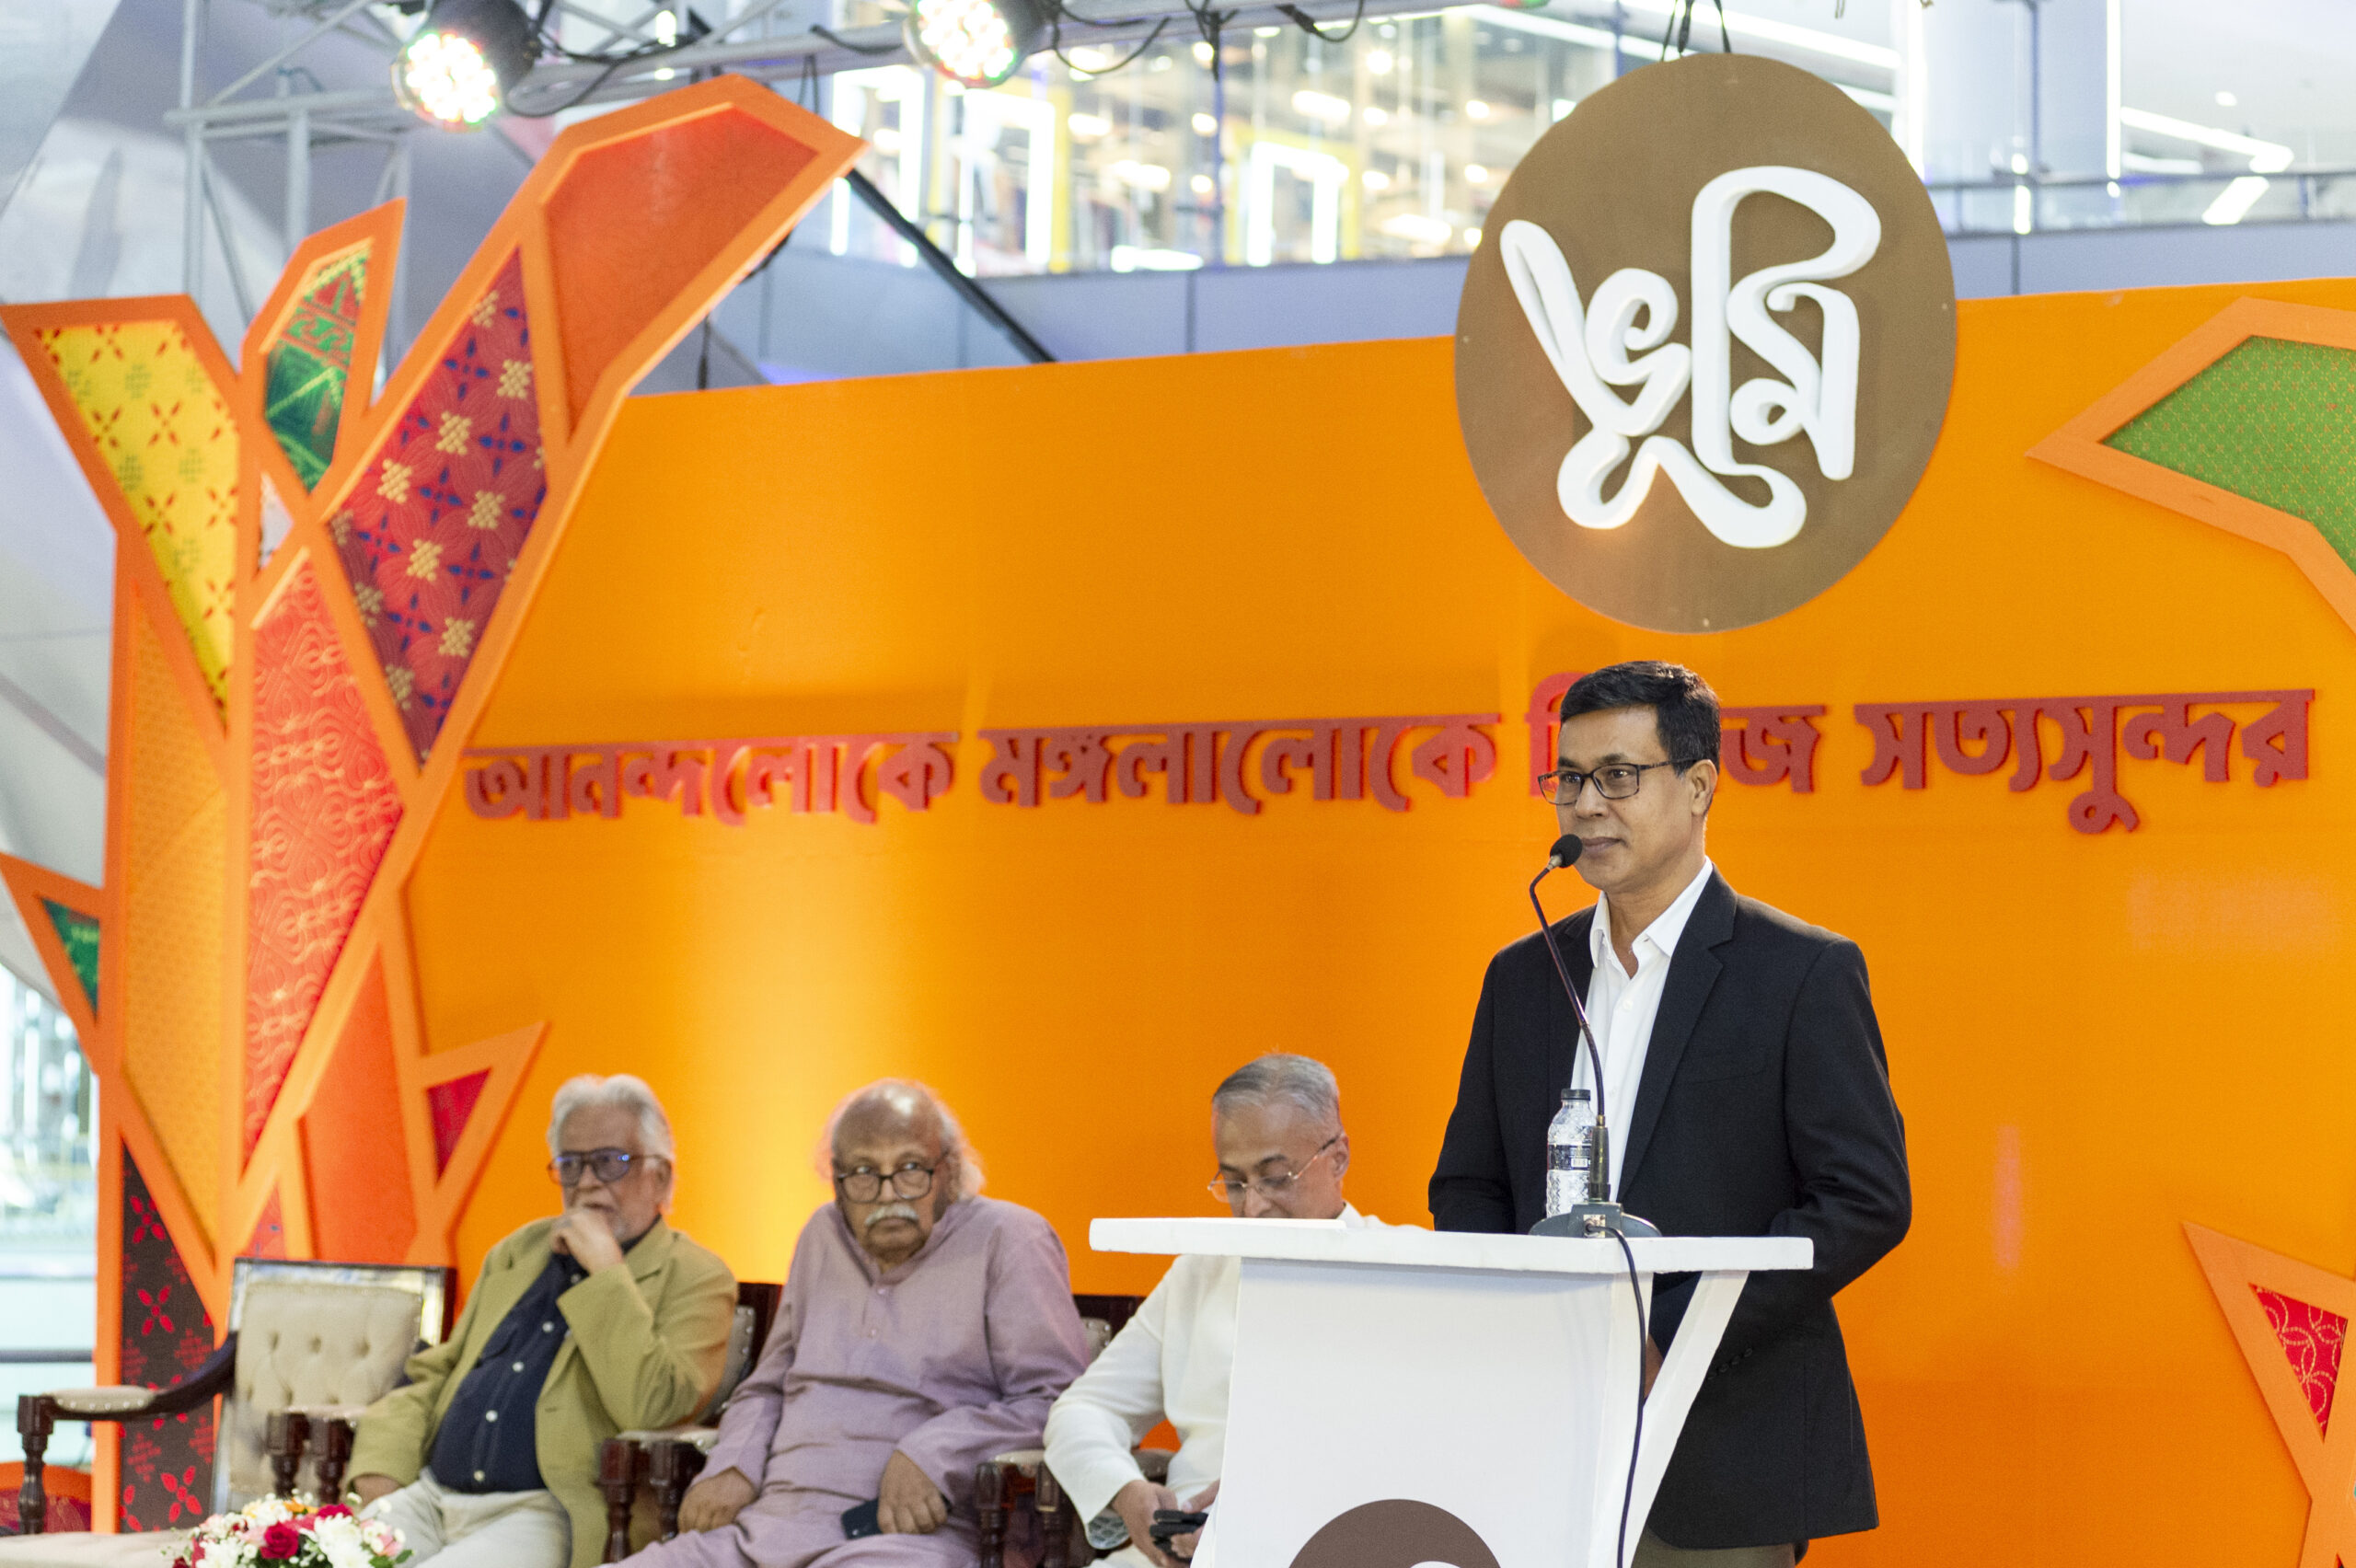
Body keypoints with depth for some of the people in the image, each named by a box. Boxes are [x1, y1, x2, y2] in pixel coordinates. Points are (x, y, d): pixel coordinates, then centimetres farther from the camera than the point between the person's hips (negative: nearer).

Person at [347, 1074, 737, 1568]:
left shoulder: (694, 1279, 2)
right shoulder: (521, 1251, 23)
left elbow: (650, 1409, -14)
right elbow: (430, 1377, 22)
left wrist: (606, 1269, -11)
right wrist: (380, 1474, 4)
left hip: (545, 1518, -6)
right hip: (430, 1498, 6)